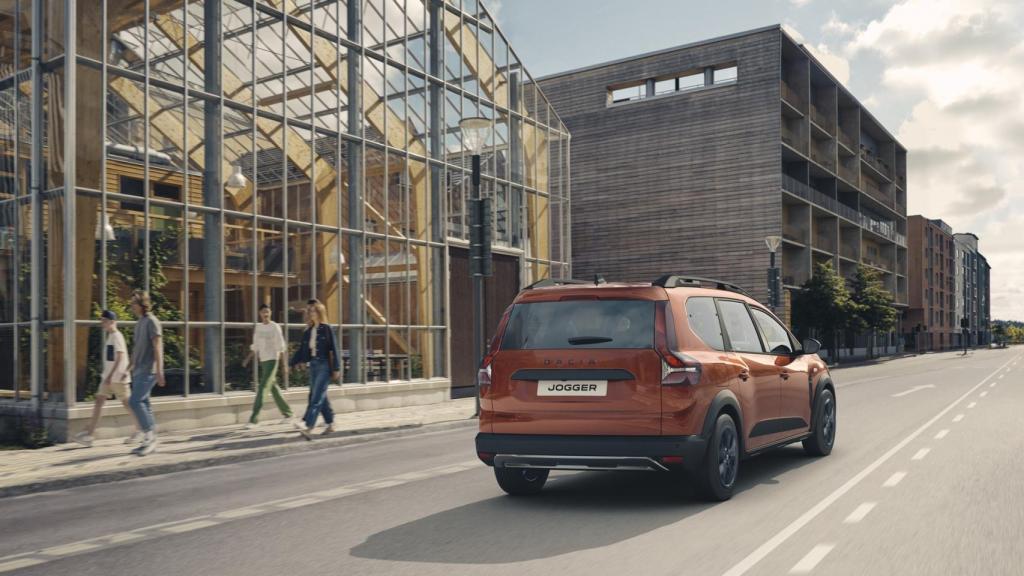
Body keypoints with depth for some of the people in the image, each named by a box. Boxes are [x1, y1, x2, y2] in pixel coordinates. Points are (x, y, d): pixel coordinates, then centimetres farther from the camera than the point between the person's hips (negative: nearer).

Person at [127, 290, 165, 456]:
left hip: (148, 370, -9)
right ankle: (149, 441, 11)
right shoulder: (139, 323, 18)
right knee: (143, 404, 7)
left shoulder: (151, 321, -9)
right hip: (139, 370, 9)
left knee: (135, 401, -15)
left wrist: (159, 371, -20)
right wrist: (130, 367, 22)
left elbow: (157, 347, -15)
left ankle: (150, 437, -9)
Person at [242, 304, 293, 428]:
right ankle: (287, 413, 24)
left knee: (262, 389, -12)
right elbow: (255, 346, 16)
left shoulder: (275, 327, -8)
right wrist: (248, 358, 4)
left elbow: (281, 347, -9)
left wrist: (283, 364, -12)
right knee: (274, 388, 12)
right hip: (262, 361, 7)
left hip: (272, 360, -7)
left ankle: (254, 419, -11)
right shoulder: (258, 327, 10)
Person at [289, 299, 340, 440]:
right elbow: (301, 349, 12)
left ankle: (308, 426, -19)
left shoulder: (326, 329, -6)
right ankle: (331, 424, 23)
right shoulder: (307, 331, 11)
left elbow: (333, 350, -8)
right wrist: (294, 363, 1)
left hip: (324, 365, -7)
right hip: (313, 365, 7)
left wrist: (336, 369, -11)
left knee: (317, 397, -12)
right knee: (321, 396, 12)